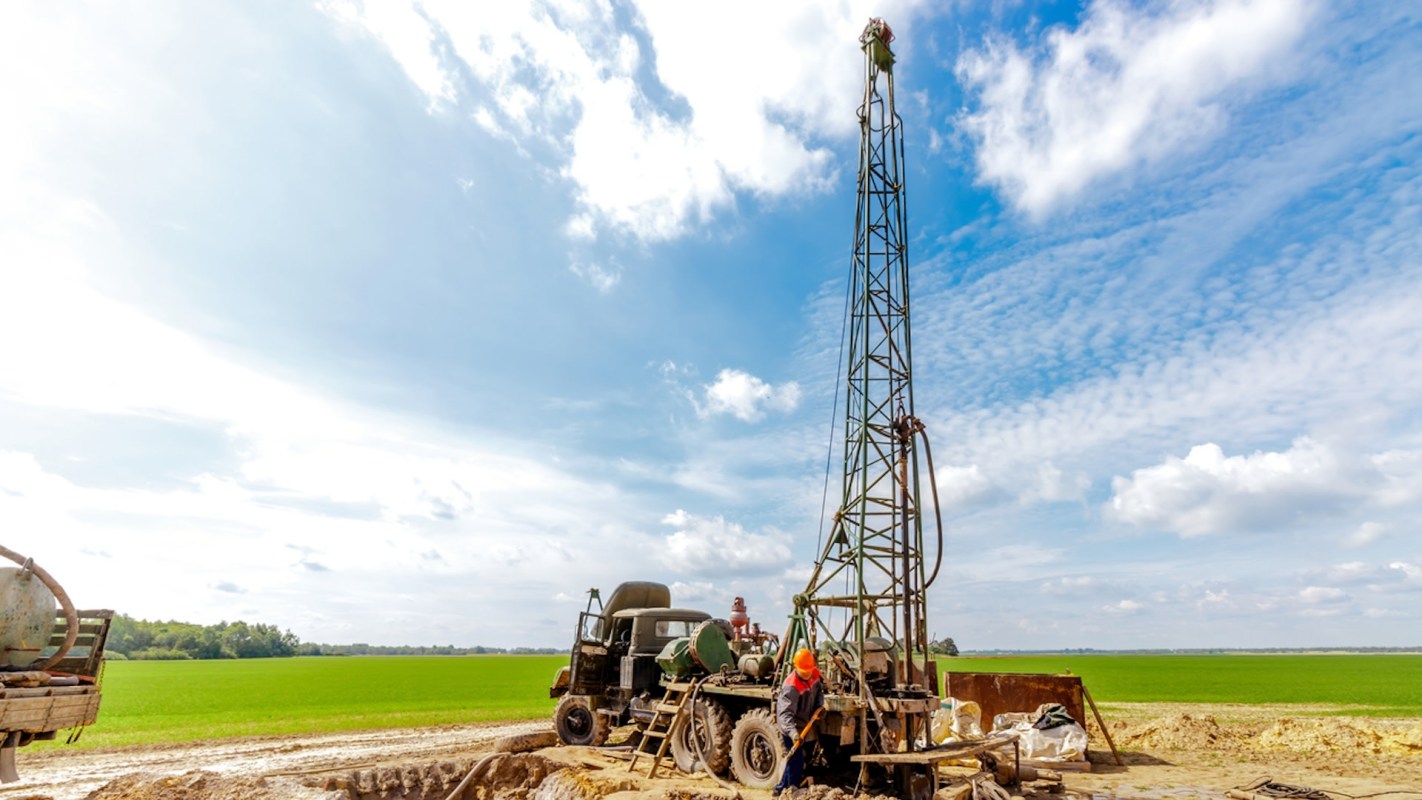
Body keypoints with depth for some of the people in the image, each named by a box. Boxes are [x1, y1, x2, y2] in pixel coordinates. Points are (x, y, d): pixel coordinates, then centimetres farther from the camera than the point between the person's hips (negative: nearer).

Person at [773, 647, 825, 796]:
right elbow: (785, 713, -41)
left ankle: (781, 789, 33)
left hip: (802, 723, 8)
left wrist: (819, 706, -5)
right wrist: (792, 731, -56)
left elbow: (819, 689, 12)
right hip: (791, 726, -8)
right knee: (796, 759, -7)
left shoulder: (815, 674, -11)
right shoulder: (791, 686, -34)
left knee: (796, 758, 19)